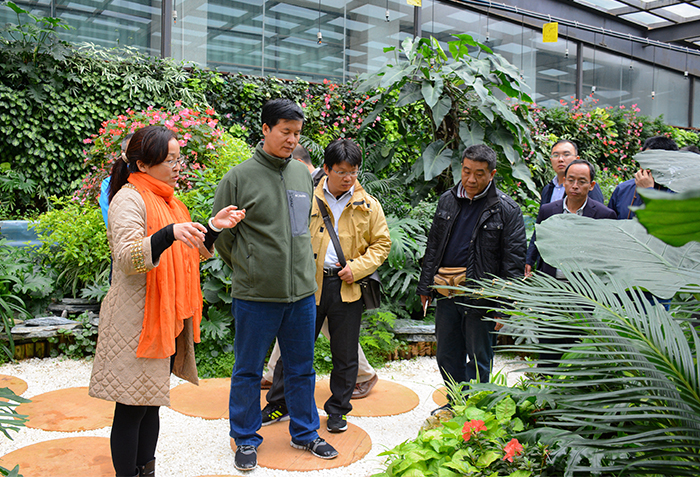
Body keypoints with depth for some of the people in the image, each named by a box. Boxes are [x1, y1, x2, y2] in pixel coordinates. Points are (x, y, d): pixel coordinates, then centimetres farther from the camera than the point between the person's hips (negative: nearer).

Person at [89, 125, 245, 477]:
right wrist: (170, 233, -39)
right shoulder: (129, 199, -12)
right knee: (131, 408, 0)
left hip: (167, 321, 9)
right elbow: (128, 258, -25)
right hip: (137, 321, -9)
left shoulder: (168, 201, 15)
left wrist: (214, 227, 4)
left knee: (151, 403, 17)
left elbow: (191, 253, 19)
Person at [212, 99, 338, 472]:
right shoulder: (240, 177, -9)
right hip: (255, 294, -4)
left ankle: (305, 433, 34)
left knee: (302, 368, 16)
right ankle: (246, 439, 28)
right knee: (248, 370, 10)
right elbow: (220, 233, -2)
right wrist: (247, 269, 4)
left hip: (302, 291, 5)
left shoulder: (302, 173, 7)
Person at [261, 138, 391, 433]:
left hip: (347, 288, 1)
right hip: (308, 285, -1)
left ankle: (338, 410, 27)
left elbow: (382, 243, 9)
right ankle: (279, 404, 26)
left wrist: (358, 267, -6)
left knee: (345, 354, 10)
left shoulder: (368, 205, 4)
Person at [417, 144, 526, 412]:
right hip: (447, 295, 5)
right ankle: (455, 404, 33)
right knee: (447, 355, 15)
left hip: (481, 299, -5)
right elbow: (433, 247, 14)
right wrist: (425, 287, 12)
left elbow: (514, 262, -8)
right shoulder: (447, 201, 8)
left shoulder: (507, 210, -7)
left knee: (478, 358, 7)